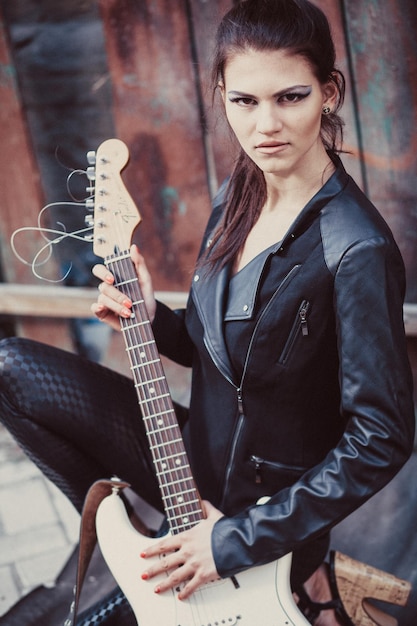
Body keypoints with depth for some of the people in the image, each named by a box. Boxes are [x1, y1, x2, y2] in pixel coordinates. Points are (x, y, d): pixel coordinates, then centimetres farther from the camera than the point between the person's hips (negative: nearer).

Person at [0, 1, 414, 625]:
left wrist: (235, 540, -21)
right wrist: (153, 320, -10)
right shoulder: (235, 199, -1)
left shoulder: (357, 250, -25)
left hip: (277, 502, -7)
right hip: (196, 465, 7)